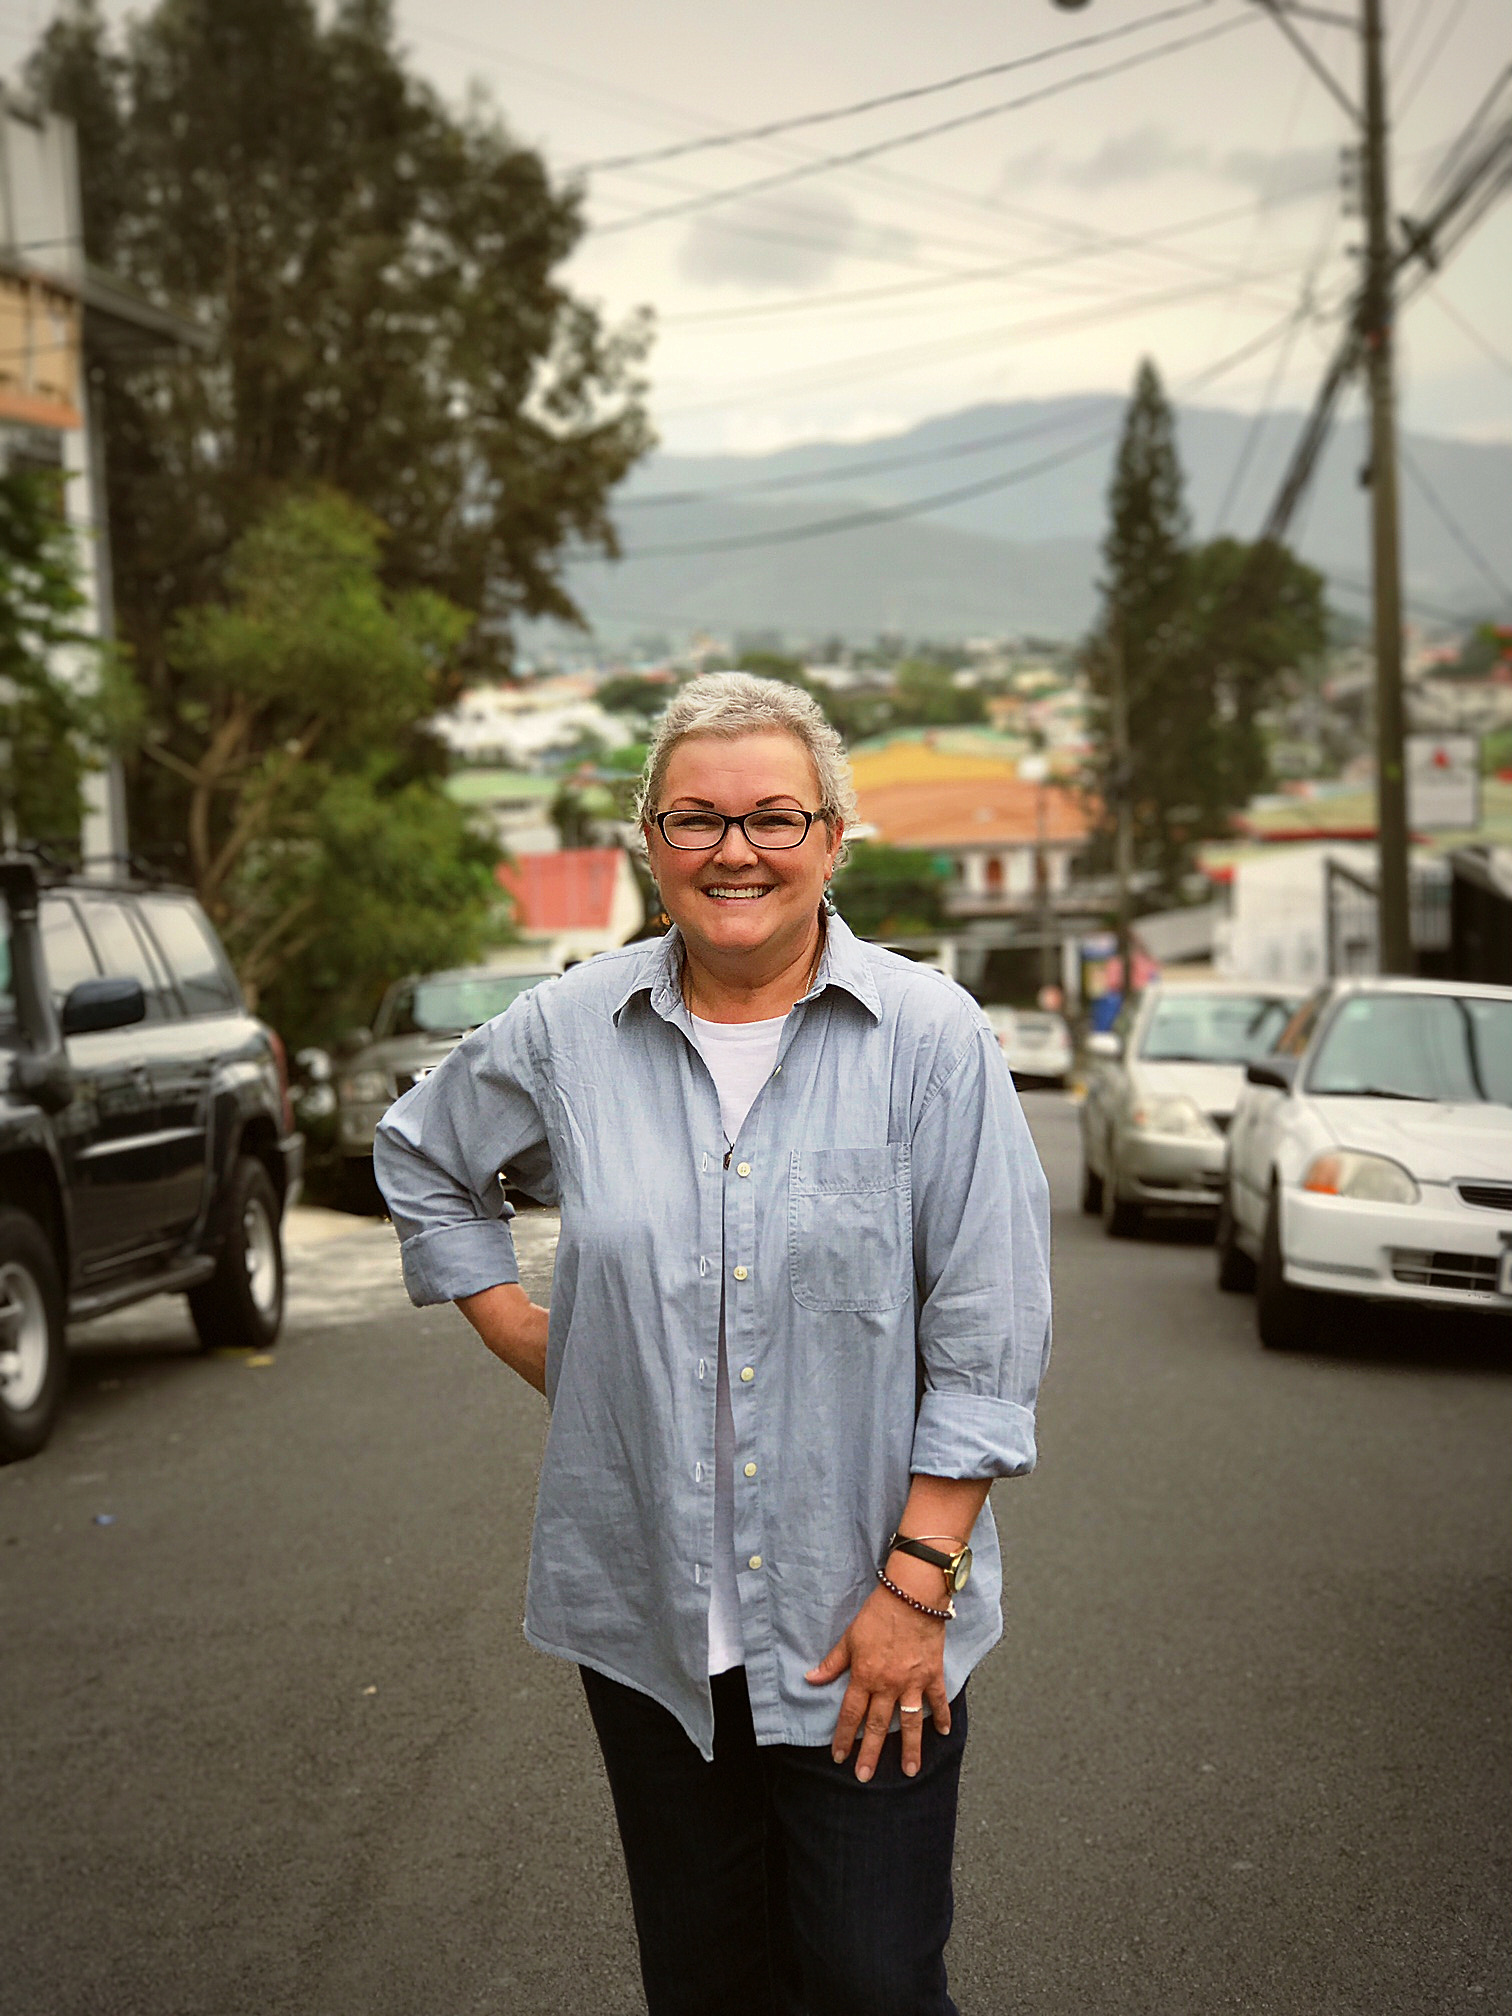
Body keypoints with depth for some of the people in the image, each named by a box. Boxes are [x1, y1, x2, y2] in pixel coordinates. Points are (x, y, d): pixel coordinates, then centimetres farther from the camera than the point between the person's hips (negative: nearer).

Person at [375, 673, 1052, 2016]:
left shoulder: (931, 1037, -8)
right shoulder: (568, 1034, 0)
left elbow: (988, 1347, -8)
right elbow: (423, 1159, 20)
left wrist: (918, 1583, -12)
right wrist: (532, 1341, 9)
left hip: (862, 1619, -2)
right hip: (645, 1613, 3)